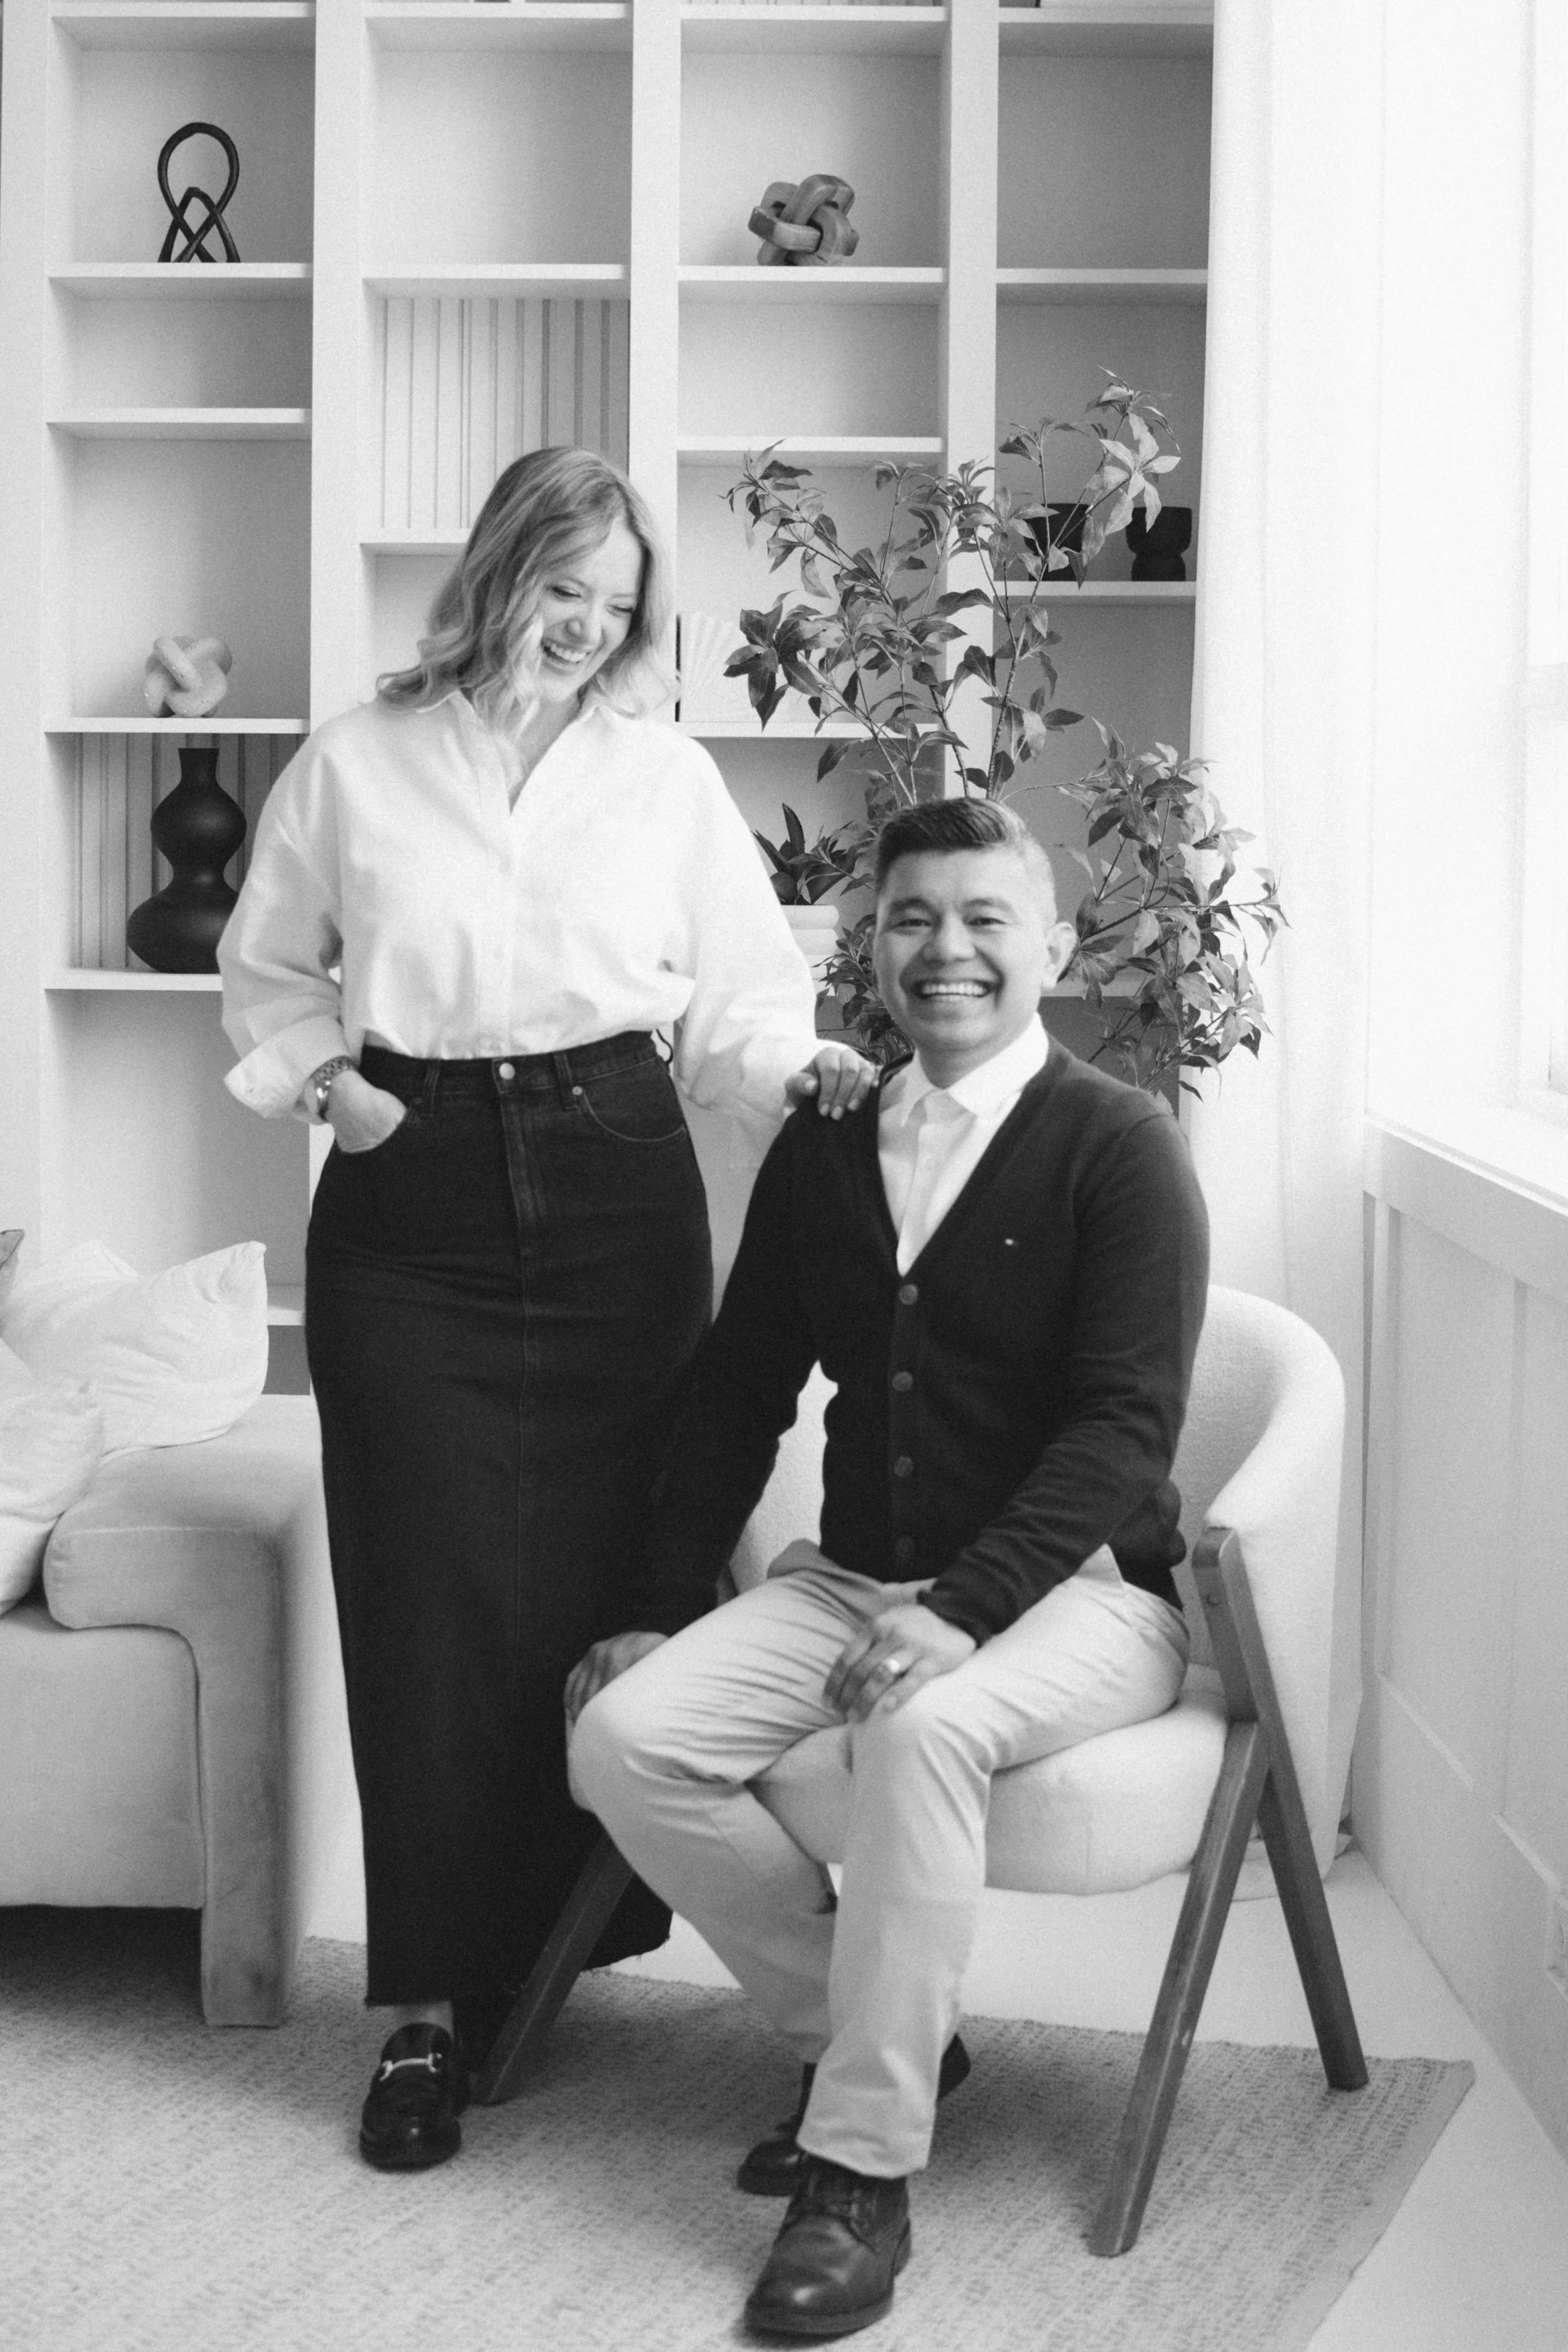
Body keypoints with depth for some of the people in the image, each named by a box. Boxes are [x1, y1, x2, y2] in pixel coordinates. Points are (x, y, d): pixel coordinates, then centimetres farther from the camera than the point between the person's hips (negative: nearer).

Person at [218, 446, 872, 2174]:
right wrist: (318, 1074, -2)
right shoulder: (353, 767, 7)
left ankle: (566, 1927, 19)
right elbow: (268, 973, 15)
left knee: (605, 1564, 1)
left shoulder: (665, 773, 8)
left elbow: (731, 993, 8)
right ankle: (432, 2003, 5)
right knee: (433, 1592, -3)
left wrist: (797, 1067, -12)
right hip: (412, 1195, -1)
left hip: (615, 1181, 1)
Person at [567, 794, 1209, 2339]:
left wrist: (957, 1615, -28)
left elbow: (1124, 1425, -16)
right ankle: (857, 2033, 3)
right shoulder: (820, 1148, 10)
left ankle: (861, 2171, -23)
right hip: (849, 1576, 6)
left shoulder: (1117, 1146, -7)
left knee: (924, 1732, -37)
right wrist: (662, 1612, 2)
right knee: (622, 1736, -17)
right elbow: (738, 1391, 13)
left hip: (1072, 1591, -5)